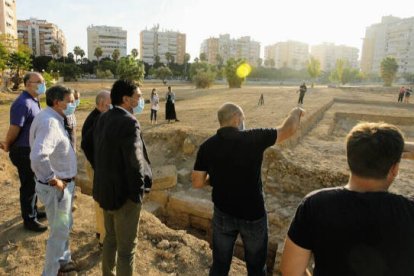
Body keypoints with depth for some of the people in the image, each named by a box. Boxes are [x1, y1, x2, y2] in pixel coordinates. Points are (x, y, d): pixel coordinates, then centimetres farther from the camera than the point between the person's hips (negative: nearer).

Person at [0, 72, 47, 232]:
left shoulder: (34, 101, 9)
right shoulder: (23, 103, -22)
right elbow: (14, 129, -21)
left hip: (34, 150, 9)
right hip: (24, 151, -9)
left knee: (34, 183, 21)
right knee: (28, 185, 3)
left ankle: (33, 211, 38)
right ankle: (29, 220, 17)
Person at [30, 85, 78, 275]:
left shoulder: (53, 118, 7)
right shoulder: (49, 123, -26)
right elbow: (38, 156, -40)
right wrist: (53, 180, -26)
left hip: (63, 184, 10)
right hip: (57, 187, -10)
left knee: (64, 226, 26)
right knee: (59, 232, 7)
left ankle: (63, 260, 45)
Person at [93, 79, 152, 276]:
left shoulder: (102, 118, 4)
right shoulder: (129, 122, -24)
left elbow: (97, 152, 10)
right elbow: (134, 162, -26)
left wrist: (103, 179, 17)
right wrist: (138, 191, -13)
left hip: (105, 189, 9)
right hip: (124, 193, -9)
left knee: (111, 237, 26)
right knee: (126, 247, 8)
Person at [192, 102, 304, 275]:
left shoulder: (207, 147, -11)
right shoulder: (253, 138, -18)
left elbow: (197, 183, -6)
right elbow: (288, 130, -5)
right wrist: (295, 113, 15)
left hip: (223, 215, 3)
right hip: (253, 215, -2)